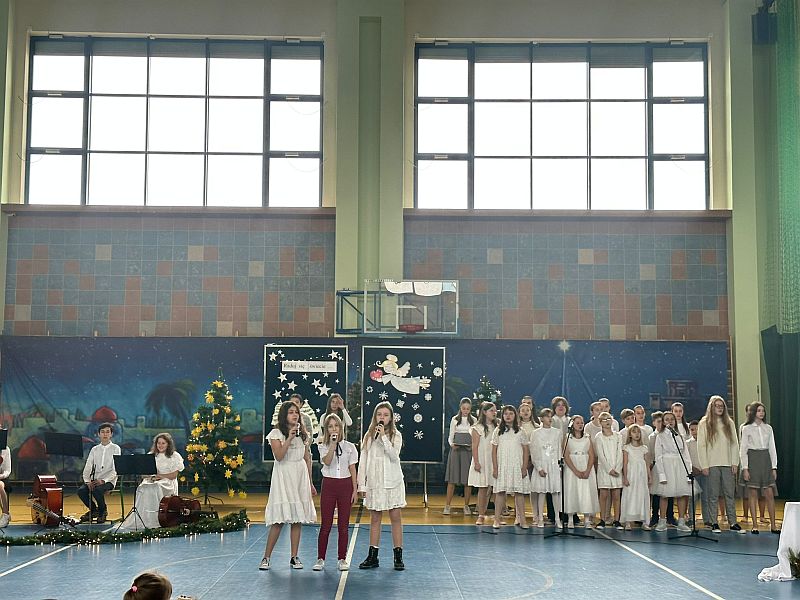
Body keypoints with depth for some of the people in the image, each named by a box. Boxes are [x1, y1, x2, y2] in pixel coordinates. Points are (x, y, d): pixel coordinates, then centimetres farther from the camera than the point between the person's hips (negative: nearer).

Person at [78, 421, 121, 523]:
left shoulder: (115, 449, 2)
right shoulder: (94, 450, 15)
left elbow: (115, 470, -8)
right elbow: (87, 468, 9)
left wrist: (103, 480, -22)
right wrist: (87, 481, -11)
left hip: (108, 480, -4)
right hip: (94, 480, 4)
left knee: (97, 490, -35)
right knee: (81, 491, -25)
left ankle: (103, 511, -5)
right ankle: (93, 510, 3)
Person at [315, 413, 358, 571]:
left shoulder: (349, 446, 5)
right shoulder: (323, 446, 2)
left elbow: (352, 469, 6)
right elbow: (327, 462, -17)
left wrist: (355, 490, 1)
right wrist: (333, 444, -21)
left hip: (345, 484, 1)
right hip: (329, 484, -1)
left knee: (343, 524, 4)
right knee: (326, 524, -1)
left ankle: (342, 559, 10)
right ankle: (320, 559, 6)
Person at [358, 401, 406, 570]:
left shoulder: (395, 435, 1)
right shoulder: (369, 436, 8)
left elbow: (394, 456, -14)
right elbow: (363, 461, 8)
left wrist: (384, 436, -17)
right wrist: (362, 484, 4)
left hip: (392, 482, -2)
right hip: (374, 482, 2)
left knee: (396, 518, -2)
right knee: (375, 519, 7)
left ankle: (398, 556, 4)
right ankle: (372, 557, 12)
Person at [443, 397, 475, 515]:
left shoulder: (474, 420, 7)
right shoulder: (455, 419, 7)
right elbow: (450, 436, 7)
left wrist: (473, 446, -13)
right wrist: (452, 444, -13)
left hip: (469, 451, 0)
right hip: (456, 450, 0)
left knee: (468, 480, 1)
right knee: (452, 479, -2)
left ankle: (466, 506, 11)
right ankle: (447, 506, 0)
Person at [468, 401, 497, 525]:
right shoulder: (478, 428, -2)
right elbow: (475, 447, -5)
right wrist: (476, 462, -12)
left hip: (495, 461, 4)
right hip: (482, 462, -4)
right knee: (483, 489, -2)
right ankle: (481, 516, 3)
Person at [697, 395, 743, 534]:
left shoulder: (729, 423, 11)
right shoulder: (704, 424, 2)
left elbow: (735, 443, 10)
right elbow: (701, 445, -1)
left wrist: (735, 463, 2)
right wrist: (704, 465, -7)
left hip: (728, 464, 2)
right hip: (712, 465, -2)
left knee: (730, 494, 2)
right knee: (713, 495, 1)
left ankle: (733, 523, 4)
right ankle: (714, 523, 6)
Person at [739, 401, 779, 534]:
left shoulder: (768, 428, 10)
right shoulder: (747, 429, 1)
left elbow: (772, 448, 12)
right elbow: (743, 450, 0)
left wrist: (774, 467, 5)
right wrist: (745, 468, -8)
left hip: (766, 460, 3)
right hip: (752, 460, -3)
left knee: (770, 494, -2)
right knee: (753, 494, -1)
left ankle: (773, 525, 3)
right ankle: (754, 525, 3)